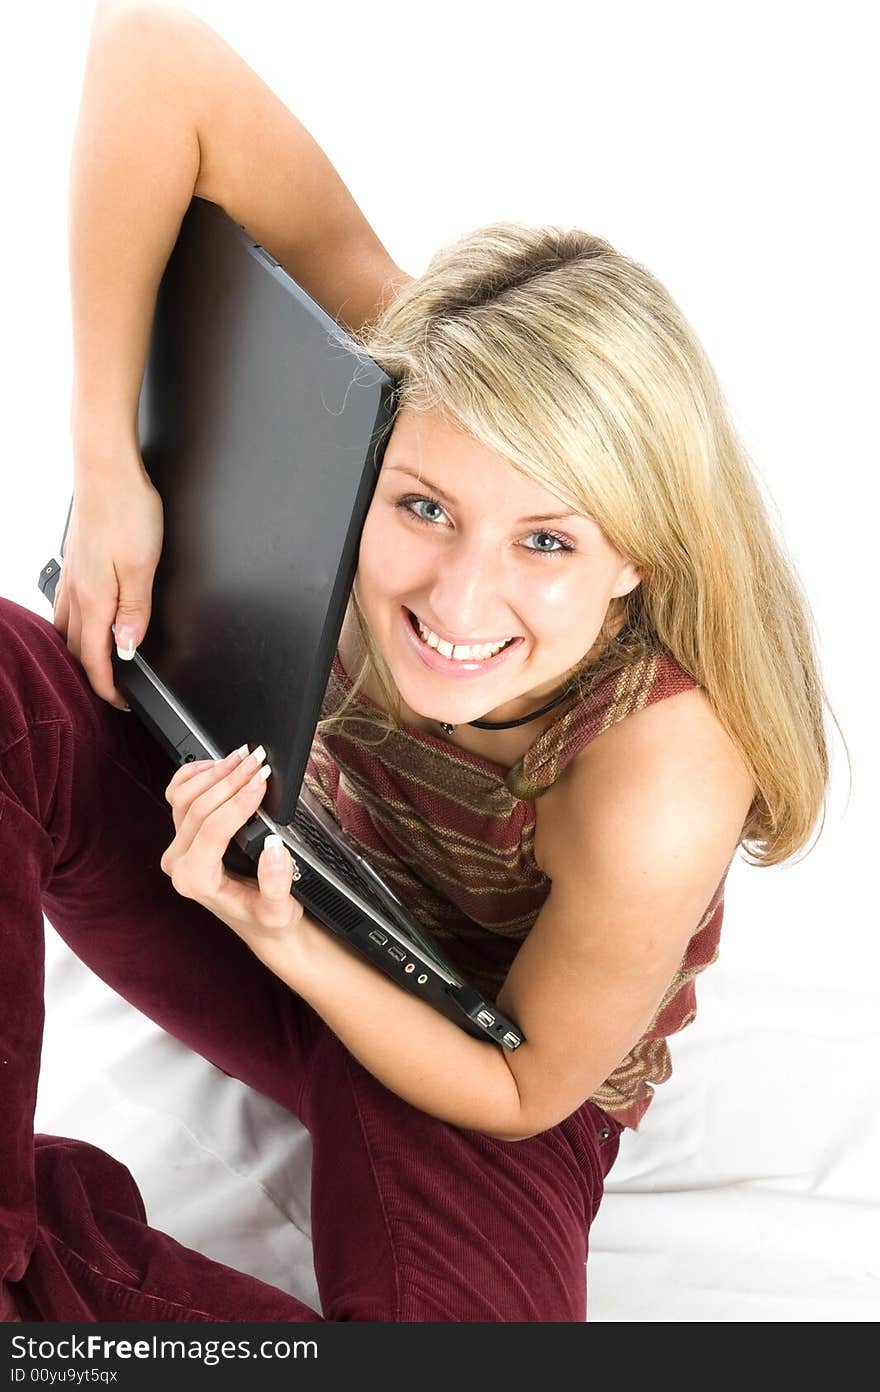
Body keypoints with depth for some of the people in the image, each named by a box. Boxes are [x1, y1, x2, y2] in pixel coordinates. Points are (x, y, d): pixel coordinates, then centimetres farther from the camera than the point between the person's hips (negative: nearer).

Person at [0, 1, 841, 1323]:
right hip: (295, 884, 3)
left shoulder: (658, 803, -37)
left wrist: (282, 945, -32)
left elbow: (524, 1091, -18)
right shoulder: (403, 403, -29)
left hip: (489, 1069, -2)